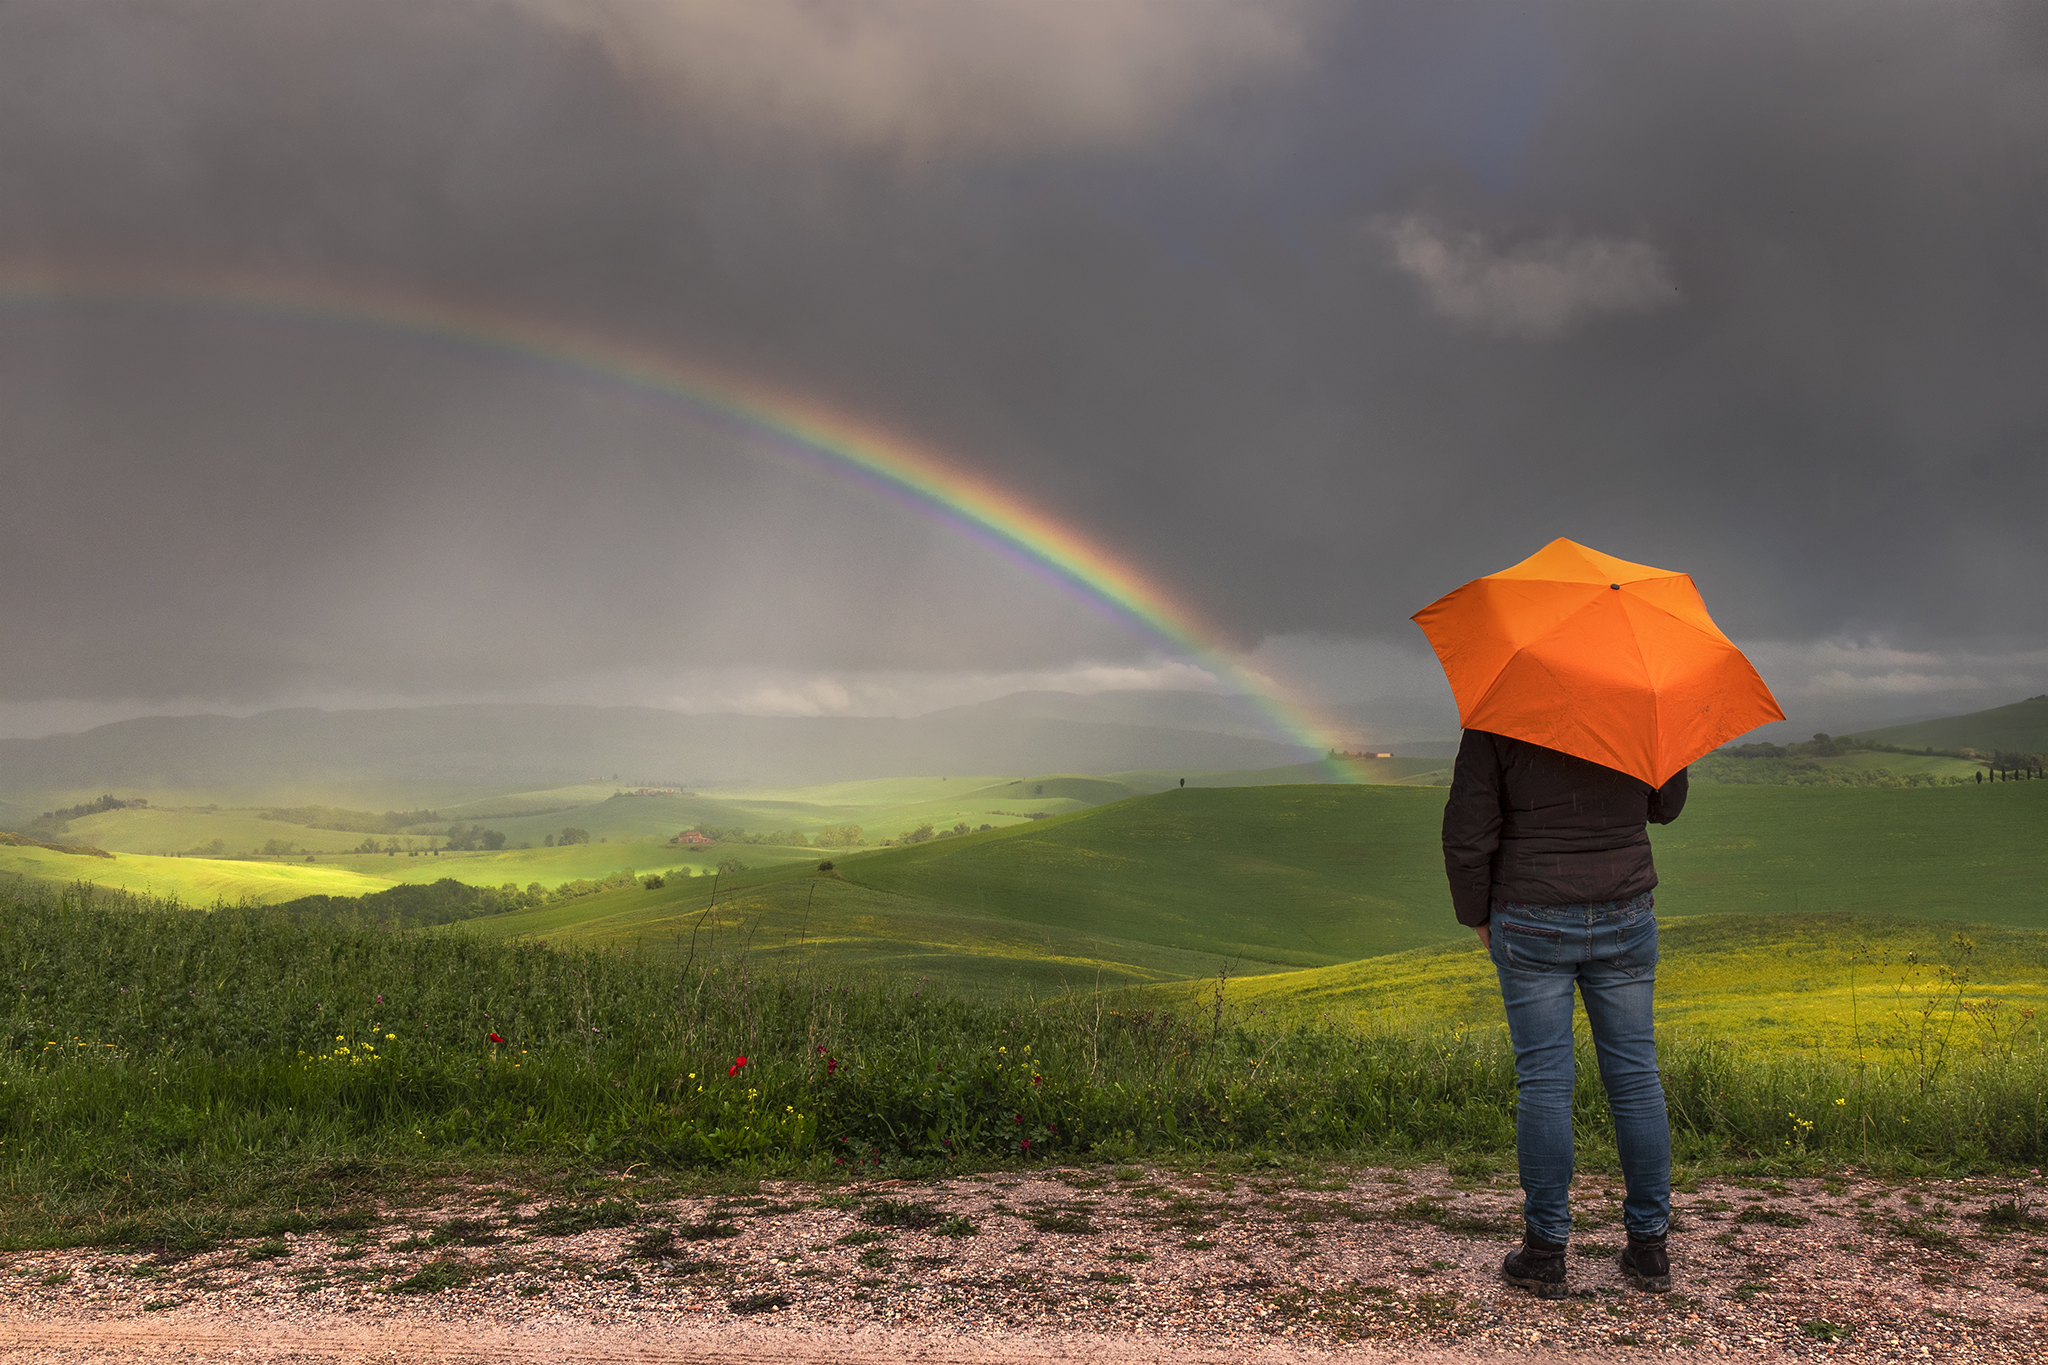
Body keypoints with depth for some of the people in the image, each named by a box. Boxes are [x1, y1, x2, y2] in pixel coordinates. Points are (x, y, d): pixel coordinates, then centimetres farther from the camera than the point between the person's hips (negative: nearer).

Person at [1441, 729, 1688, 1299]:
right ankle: (1649, 1249, 17)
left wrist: (1476, 916, 4)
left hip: (1533, 923, -3)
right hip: (1625, 919, 3)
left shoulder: (1497, 720, -9)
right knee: (1635, 1077, 10)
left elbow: (1467, 835, -10)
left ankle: (1545, 1251, 8)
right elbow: (1666, 805, 16)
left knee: (1544, 1082, 2)